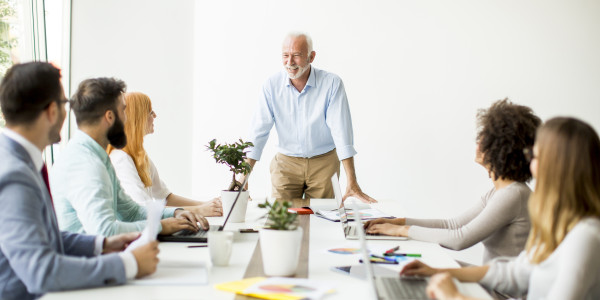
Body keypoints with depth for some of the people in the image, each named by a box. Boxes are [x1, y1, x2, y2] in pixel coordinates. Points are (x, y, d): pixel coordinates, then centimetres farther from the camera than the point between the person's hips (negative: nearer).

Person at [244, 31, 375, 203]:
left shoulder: (332, 84, -12)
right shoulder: (272, 86, -7)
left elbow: (341, 132, -16)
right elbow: (258, 133, -6)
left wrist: (352, 184, -23)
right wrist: (242, 179, -14)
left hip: (324, 163, -1)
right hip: (286, 164, 1)